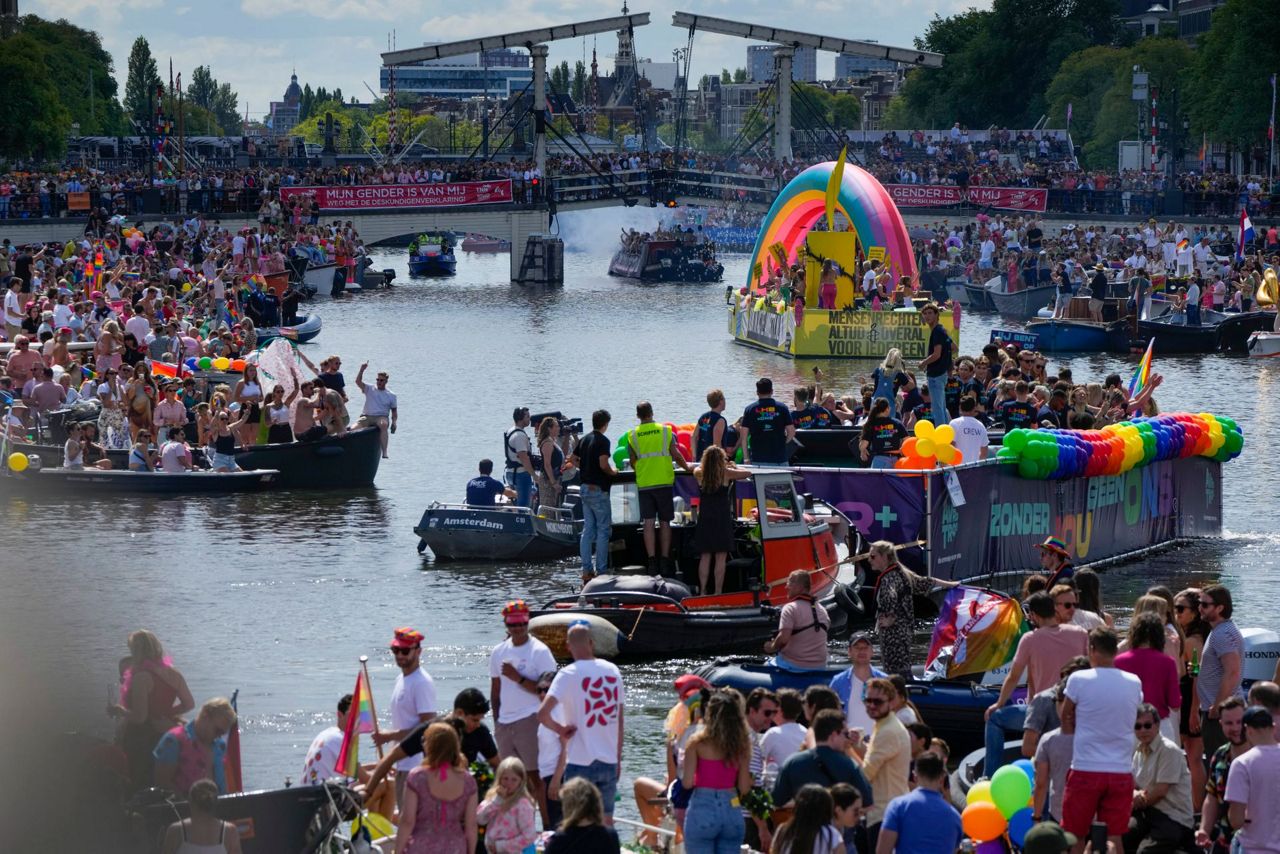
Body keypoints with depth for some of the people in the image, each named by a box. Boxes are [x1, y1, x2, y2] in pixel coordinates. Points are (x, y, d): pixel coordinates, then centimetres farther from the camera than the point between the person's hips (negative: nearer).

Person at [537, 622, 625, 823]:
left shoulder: (568, 675, -10)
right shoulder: (612, 670, 4)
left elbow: (543, 713, -23)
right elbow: (620, 721, 10)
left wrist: (560, 728, -4)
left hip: (580, 762, -4)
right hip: (609, 761, 4)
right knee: (606, 822, 12)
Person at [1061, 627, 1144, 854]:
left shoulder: (1078, 680, -8)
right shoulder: (1134, 683, 2)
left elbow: (1066, 718, 6)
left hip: (1085, 769, -3)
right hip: (1121, 770, 3)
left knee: (1075, 836, 8)